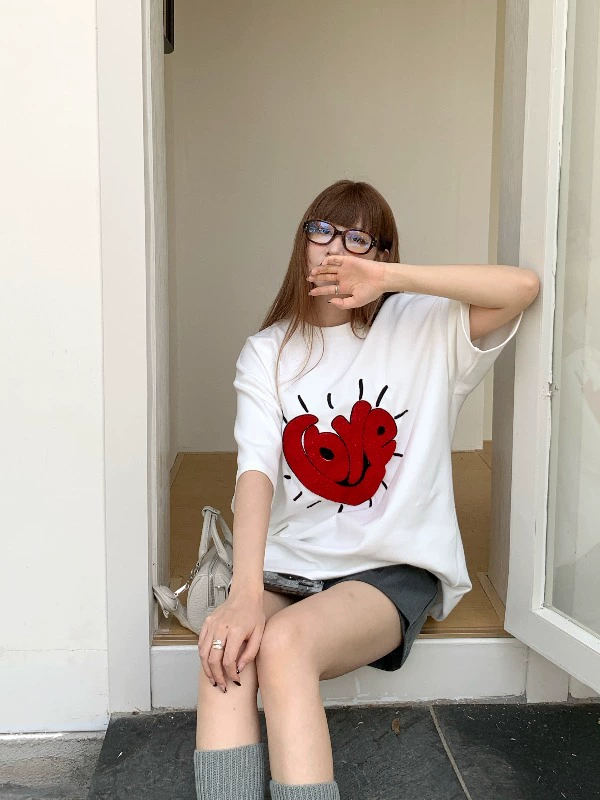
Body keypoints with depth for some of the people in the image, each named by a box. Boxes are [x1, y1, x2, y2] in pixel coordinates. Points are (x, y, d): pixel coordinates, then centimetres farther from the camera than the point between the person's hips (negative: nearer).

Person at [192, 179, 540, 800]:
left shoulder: (425, 329, 0)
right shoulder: (267, 353, 5)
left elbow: (523, 286, -18)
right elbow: (256, 470, -11)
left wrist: (389, 277, -22)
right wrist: (245, 594, -26)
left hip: (393, 568, -2)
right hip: (288, 562, 3)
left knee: (285, 642, -31)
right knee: (224, 646, -29)